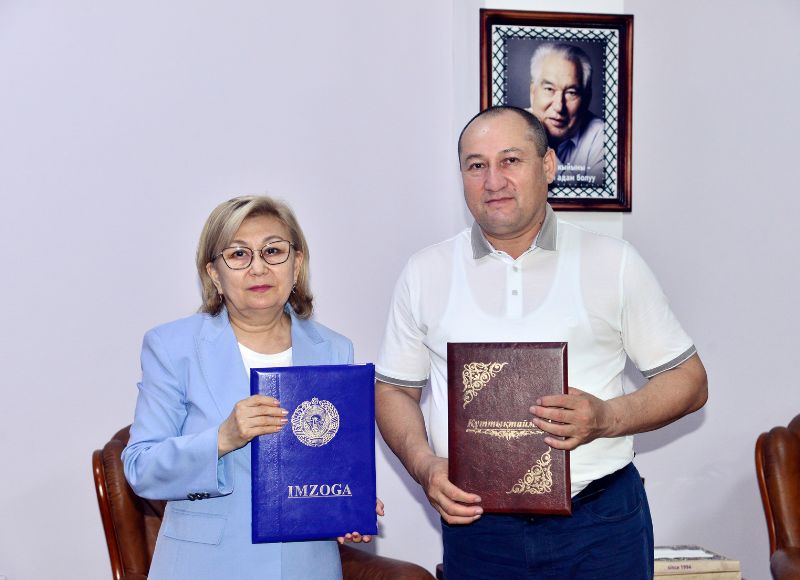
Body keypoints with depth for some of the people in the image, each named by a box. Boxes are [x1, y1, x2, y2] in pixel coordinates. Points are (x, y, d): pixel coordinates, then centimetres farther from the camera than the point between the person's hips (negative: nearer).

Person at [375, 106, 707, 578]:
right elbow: (393, 391, 11)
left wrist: (608, 418, -14)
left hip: (601, 525, -1)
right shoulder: (426, 273, 5)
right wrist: (425, 466, -8)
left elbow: (688, 381, 4)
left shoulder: (614, 262, 1)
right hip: (476, 523, 1)